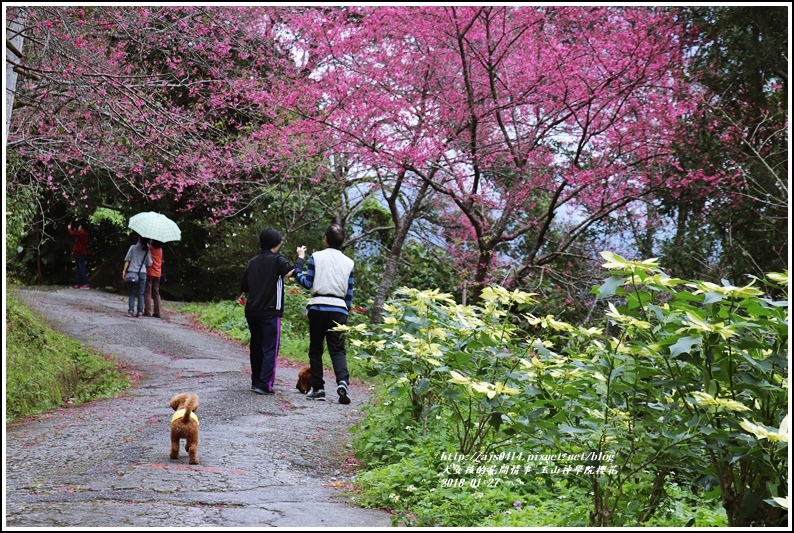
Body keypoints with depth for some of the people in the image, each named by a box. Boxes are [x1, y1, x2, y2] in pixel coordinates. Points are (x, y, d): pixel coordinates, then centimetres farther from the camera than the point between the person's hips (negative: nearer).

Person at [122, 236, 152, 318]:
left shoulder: (133, 247, 1)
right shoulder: (147, 250, 2)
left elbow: (127, 260, -2)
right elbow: (149, 263, 3)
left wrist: (124, 271, 1)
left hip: (132, 272, 0)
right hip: (142, 273, 0)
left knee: (132, 293, 6)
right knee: (140, 293, 5)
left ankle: (131, 311, -7)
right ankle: (140, 312, 0)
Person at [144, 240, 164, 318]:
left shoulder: (150, 248, -9)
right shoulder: (160, 250, 8)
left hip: (149, 273, -6)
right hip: (158, 274, 6)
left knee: (147, 292, -2)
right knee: (156, 293, 9)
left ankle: (147, 311, -8)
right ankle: (157, 312, 5)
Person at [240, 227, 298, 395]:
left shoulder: (253, 262, 12)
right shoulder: (277, 260, -7)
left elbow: (244, 287, 16)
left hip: (252, 311, 6)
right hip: (270, 311, -6)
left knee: (256, 347, 17)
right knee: (270, 349, -5)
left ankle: (256, 381, 24)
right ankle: (264, 384, -13)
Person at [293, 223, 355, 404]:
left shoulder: (316, 257, -1)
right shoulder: (348, 262, 8)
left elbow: (307, 283, 0)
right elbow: (349, 293, 10)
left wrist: (299, 260, 9)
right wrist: (346, 311, 20)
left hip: (318, 307, -2)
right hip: (339, 309, 2)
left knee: (315, 349, 10)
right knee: (338, 349, 0)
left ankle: (318, 388, 10)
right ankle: (342, 381, -24)